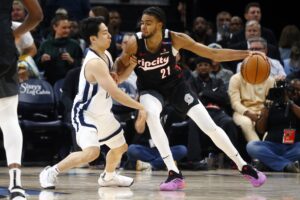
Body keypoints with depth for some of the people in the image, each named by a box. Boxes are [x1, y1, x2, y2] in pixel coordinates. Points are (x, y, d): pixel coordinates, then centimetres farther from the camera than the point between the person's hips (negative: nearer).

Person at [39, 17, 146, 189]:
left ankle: (108, 177, 51)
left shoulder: (106, 55, -1)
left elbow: (115, 79, 17)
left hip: (102, 113, 10)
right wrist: (140, 107, -25)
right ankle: (51, 172, -11)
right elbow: (115, 93, -31)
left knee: (120, 147, 24)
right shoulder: (95, 63, -30)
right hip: (86, 114, -10)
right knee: (91, 152, -29)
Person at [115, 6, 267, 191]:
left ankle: (244, 167, 13)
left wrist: (246, 54, -31)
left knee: (209, 126, -6)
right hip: (150, 88, -1)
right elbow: (118, 77, -12)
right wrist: (129, 68, -36)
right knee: (151, 115, -34)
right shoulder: (134, 43, -26)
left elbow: (214, 54, -22)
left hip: (175, 84, 1)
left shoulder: (175, 39, -26)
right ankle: (175, 174, -26)